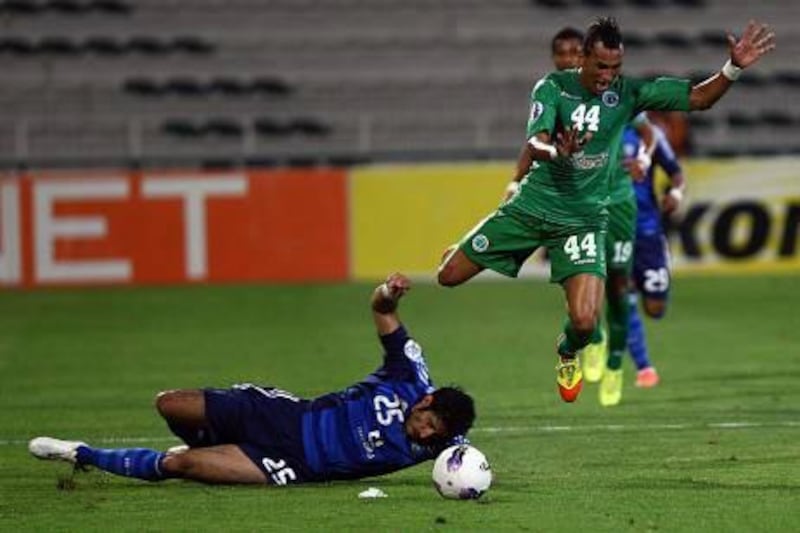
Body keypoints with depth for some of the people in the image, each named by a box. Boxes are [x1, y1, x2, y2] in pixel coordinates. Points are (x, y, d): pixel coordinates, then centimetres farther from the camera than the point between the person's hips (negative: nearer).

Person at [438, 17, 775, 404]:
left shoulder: (628, 93, -5)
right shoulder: (553, 88, -10)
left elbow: (698, 98, -7)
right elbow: (534, 146, -23)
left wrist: (733, 68, -24)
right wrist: (557, 152, -46)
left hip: (583, 217, 0)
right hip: (533, 204, 0)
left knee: (585, 321, -20)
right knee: (448, 276, 2)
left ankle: (569, 354, 18)